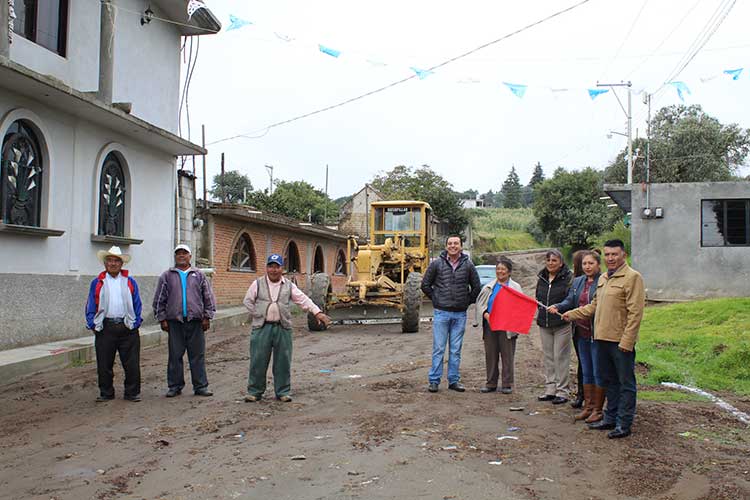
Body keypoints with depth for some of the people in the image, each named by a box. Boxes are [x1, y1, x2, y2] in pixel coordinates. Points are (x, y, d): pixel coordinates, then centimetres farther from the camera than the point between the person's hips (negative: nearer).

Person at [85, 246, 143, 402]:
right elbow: (91, 306, 9)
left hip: (127, 328, 0)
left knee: (132, 364, 1)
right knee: (104, 364, 6)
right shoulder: (97, 283, 10)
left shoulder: (130, 282, 11)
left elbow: (137, 305, 10)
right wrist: (93, 325, -1)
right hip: (105, 328, 0)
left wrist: (136, 323, 0)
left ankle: (132, 392, 11)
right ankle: (106, 393, 19)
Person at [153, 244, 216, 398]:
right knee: (175, 356, 4)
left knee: (198, 355, 3)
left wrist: (207, 317, 2)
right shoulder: (167, 276, 9)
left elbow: (208, 297, 8)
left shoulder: (199, 275, 10)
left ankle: (200, 386, 9)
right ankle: (175, 386, 15)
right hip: (175, 322, 0)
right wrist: (162, 319, 2)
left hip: (195, 321, 0)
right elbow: (159, 300, 8)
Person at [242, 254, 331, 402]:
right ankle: (254, 392, 13)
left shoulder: (289, 285, 7)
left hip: (283, 328, 1)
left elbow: (303, 299, -1)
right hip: (262, 328, -1)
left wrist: (317, 312, -12)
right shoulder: (258, 284, 5)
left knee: (283, 361, 4)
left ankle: (282, 392, 15)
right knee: (258, 361, 1)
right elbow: (247, 301, 10)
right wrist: (257, 315, 0)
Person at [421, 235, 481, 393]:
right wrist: (436, 299, 5)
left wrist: (468, 302, 9)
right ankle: (434, 380, 8)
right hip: (441, 313, -2)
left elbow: (476, 287, 14)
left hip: (460, 314, 2)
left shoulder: (468, 265, 3)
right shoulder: (436, 264, -1)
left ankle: (454, 380, 18)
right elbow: (425, 285, 7)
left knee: (456, 350, 9)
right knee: (438, 348, 2)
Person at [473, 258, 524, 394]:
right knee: (490, 355, 7)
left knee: (507, 355, 1)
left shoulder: (515, 287, 5)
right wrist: (485, 314, -8)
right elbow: (479, 303, 10)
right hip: (489, 325, 3)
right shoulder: (488, 287, 13)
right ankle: (491, 383, 16)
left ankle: (507, 384, 10)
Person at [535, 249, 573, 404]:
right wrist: (537, 303, 4)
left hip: (562, 323, -6)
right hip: (544, 323, 6)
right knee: (548, 356, 12)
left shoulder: (568, 277, -8)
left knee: (561, 357, -3)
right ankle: (550, 389, 20)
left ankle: (562, 391, 6)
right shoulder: (541, 278, 12)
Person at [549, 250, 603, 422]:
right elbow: (570, 301, 7)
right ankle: (587, 406, 26)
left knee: (598, 373, 3)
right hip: (581, 333, 7)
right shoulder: (577, 282, 12)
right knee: (586, 372, 16)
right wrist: (557, 307, -11)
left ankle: (597, 409, 13)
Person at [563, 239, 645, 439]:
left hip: (621, 341, -8)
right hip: (603, 338, 9)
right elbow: (594, 305, 26)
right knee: (610, 381, 17)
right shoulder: (603, 279, 16)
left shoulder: (632, 277, -11)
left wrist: (626, 341, -20)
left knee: (626, 383, 2)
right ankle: (610, 418, 28)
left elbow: (635, 312, -16)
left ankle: (624, 424, 8)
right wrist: (573, 314, 17)